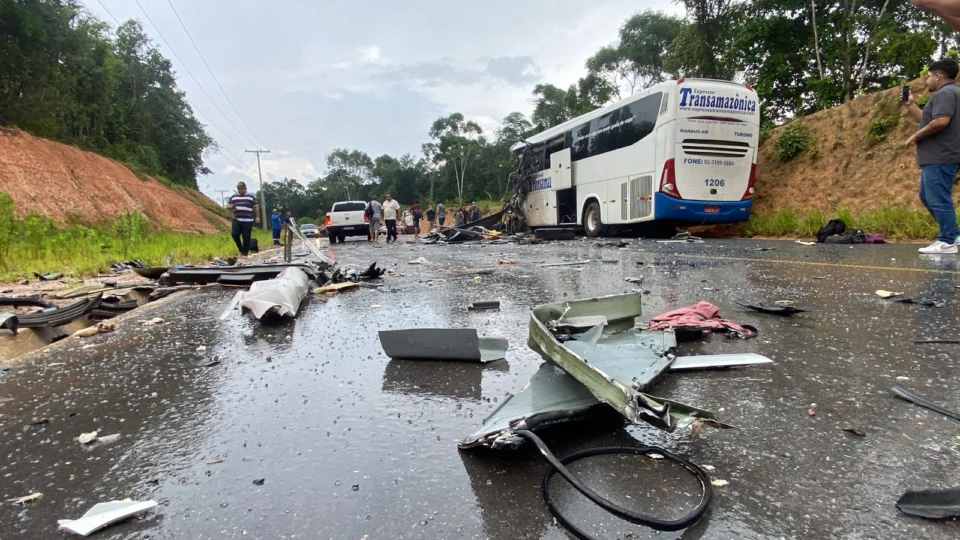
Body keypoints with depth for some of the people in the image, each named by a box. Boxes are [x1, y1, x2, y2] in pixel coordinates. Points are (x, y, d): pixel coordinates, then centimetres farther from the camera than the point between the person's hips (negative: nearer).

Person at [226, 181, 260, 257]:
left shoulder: (251, 197, 8)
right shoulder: (233, 197, 14)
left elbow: (256, 207, 8)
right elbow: (227, 205, 17)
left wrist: (257, 217, 0)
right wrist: (230, 207, -8)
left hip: (248, 221, -2)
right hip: (237, 220, 2)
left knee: (246, 238, -2)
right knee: (234, 234, -12)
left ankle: (244, 253, 7)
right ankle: (240, 249, 11)